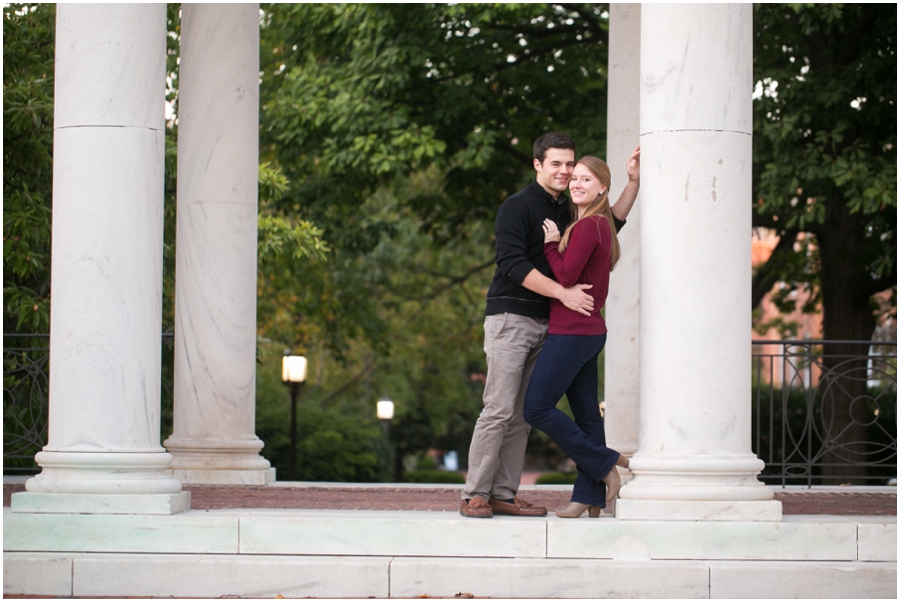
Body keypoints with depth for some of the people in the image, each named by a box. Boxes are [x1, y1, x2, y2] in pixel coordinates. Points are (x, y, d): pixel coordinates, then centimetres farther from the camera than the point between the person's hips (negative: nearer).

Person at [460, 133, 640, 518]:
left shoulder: (567, 212, 16)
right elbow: (513, 263, -17)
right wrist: (563, 293, -21)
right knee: (500, 410, -11)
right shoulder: (517, 207, -7)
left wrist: (633, 181, 18)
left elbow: (610, 224, 29)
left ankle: (504, 494, 6)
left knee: (523, 415, 4)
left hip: (544, 324, 7)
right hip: (510, 318, -7)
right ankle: (475, 494, -7)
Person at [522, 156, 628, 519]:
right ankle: (590, 497, 8)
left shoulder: (587, 227, -16)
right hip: (590, 331, 10)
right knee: (586, 413, 8)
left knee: (537, 409, -4)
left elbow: (566, 277, -19)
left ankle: (605, 463, 1)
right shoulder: (603, 226, 14)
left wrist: (551, 244, -7)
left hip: (571, 333, -10)